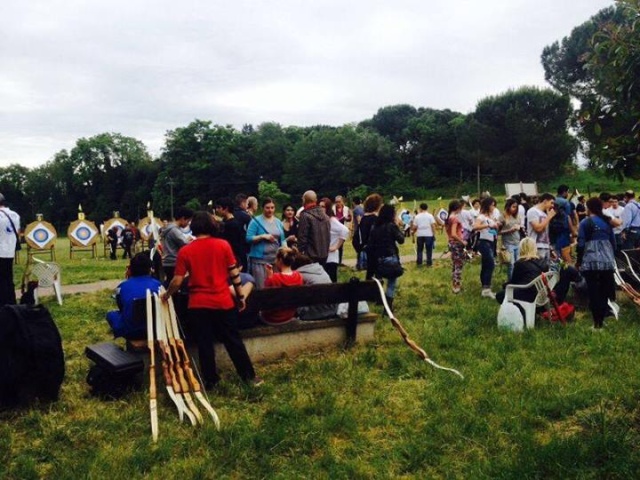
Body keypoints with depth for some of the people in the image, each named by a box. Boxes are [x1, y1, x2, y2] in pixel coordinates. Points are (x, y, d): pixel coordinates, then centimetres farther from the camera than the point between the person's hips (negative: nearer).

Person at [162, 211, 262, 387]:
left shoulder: (185, 251, -3)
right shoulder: (223, 245, -4)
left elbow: (177, 281, -4)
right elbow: (234, 273, -1)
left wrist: (167, 294, 15)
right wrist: (240, 296, 9)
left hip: (198, 305, 0)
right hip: (223, 302, 0)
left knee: (204, 343, 10)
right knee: (233, 341, 10)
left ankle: (210, 380, 18)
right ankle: (249, 376, 17)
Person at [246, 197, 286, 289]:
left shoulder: (278, 222, 13)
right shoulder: (256, 221, -1)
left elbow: (282, 240, 17)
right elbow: (248, 238, -7)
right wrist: (263, 236, -17)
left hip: (276, 259, 5)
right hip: (260, 259, -5)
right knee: (261, 287, -7)